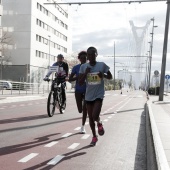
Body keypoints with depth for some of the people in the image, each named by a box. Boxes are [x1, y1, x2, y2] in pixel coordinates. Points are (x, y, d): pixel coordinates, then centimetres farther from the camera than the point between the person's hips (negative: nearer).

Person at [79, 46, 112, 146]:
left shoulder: (102, 65, -5)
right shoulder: (83, 67, -2)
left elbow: (110, 77, 6)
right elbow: (80, 83, -2)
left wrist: (103, 75, -15)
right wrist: (85, 73, -18)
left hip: (99, 95, -3)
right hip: (88, 96, 3)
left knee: (95, 116, -18)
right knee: (90, 118, 10)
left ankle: (99, 123, 19)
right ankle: (94, 137, 30)